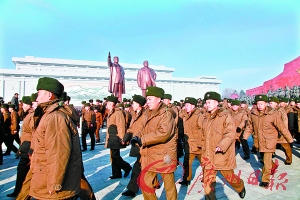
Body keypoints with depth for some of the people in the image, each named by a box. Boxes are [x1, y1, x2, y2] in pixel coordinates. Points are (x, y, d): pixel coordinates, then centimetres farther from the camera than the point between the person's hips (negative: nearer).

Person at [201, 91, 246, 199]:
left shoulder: (225, 115, -11)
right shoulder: (206, 117, 9)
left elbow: (230, 134, -19)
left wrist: (221, 146, -28)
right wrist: (204, 149, 16)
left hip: (222, 155, -5)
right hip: (208, 155, 5)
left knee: (229, 176, 15)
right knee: (208, 181, 6)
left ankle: (241, 188, 47)